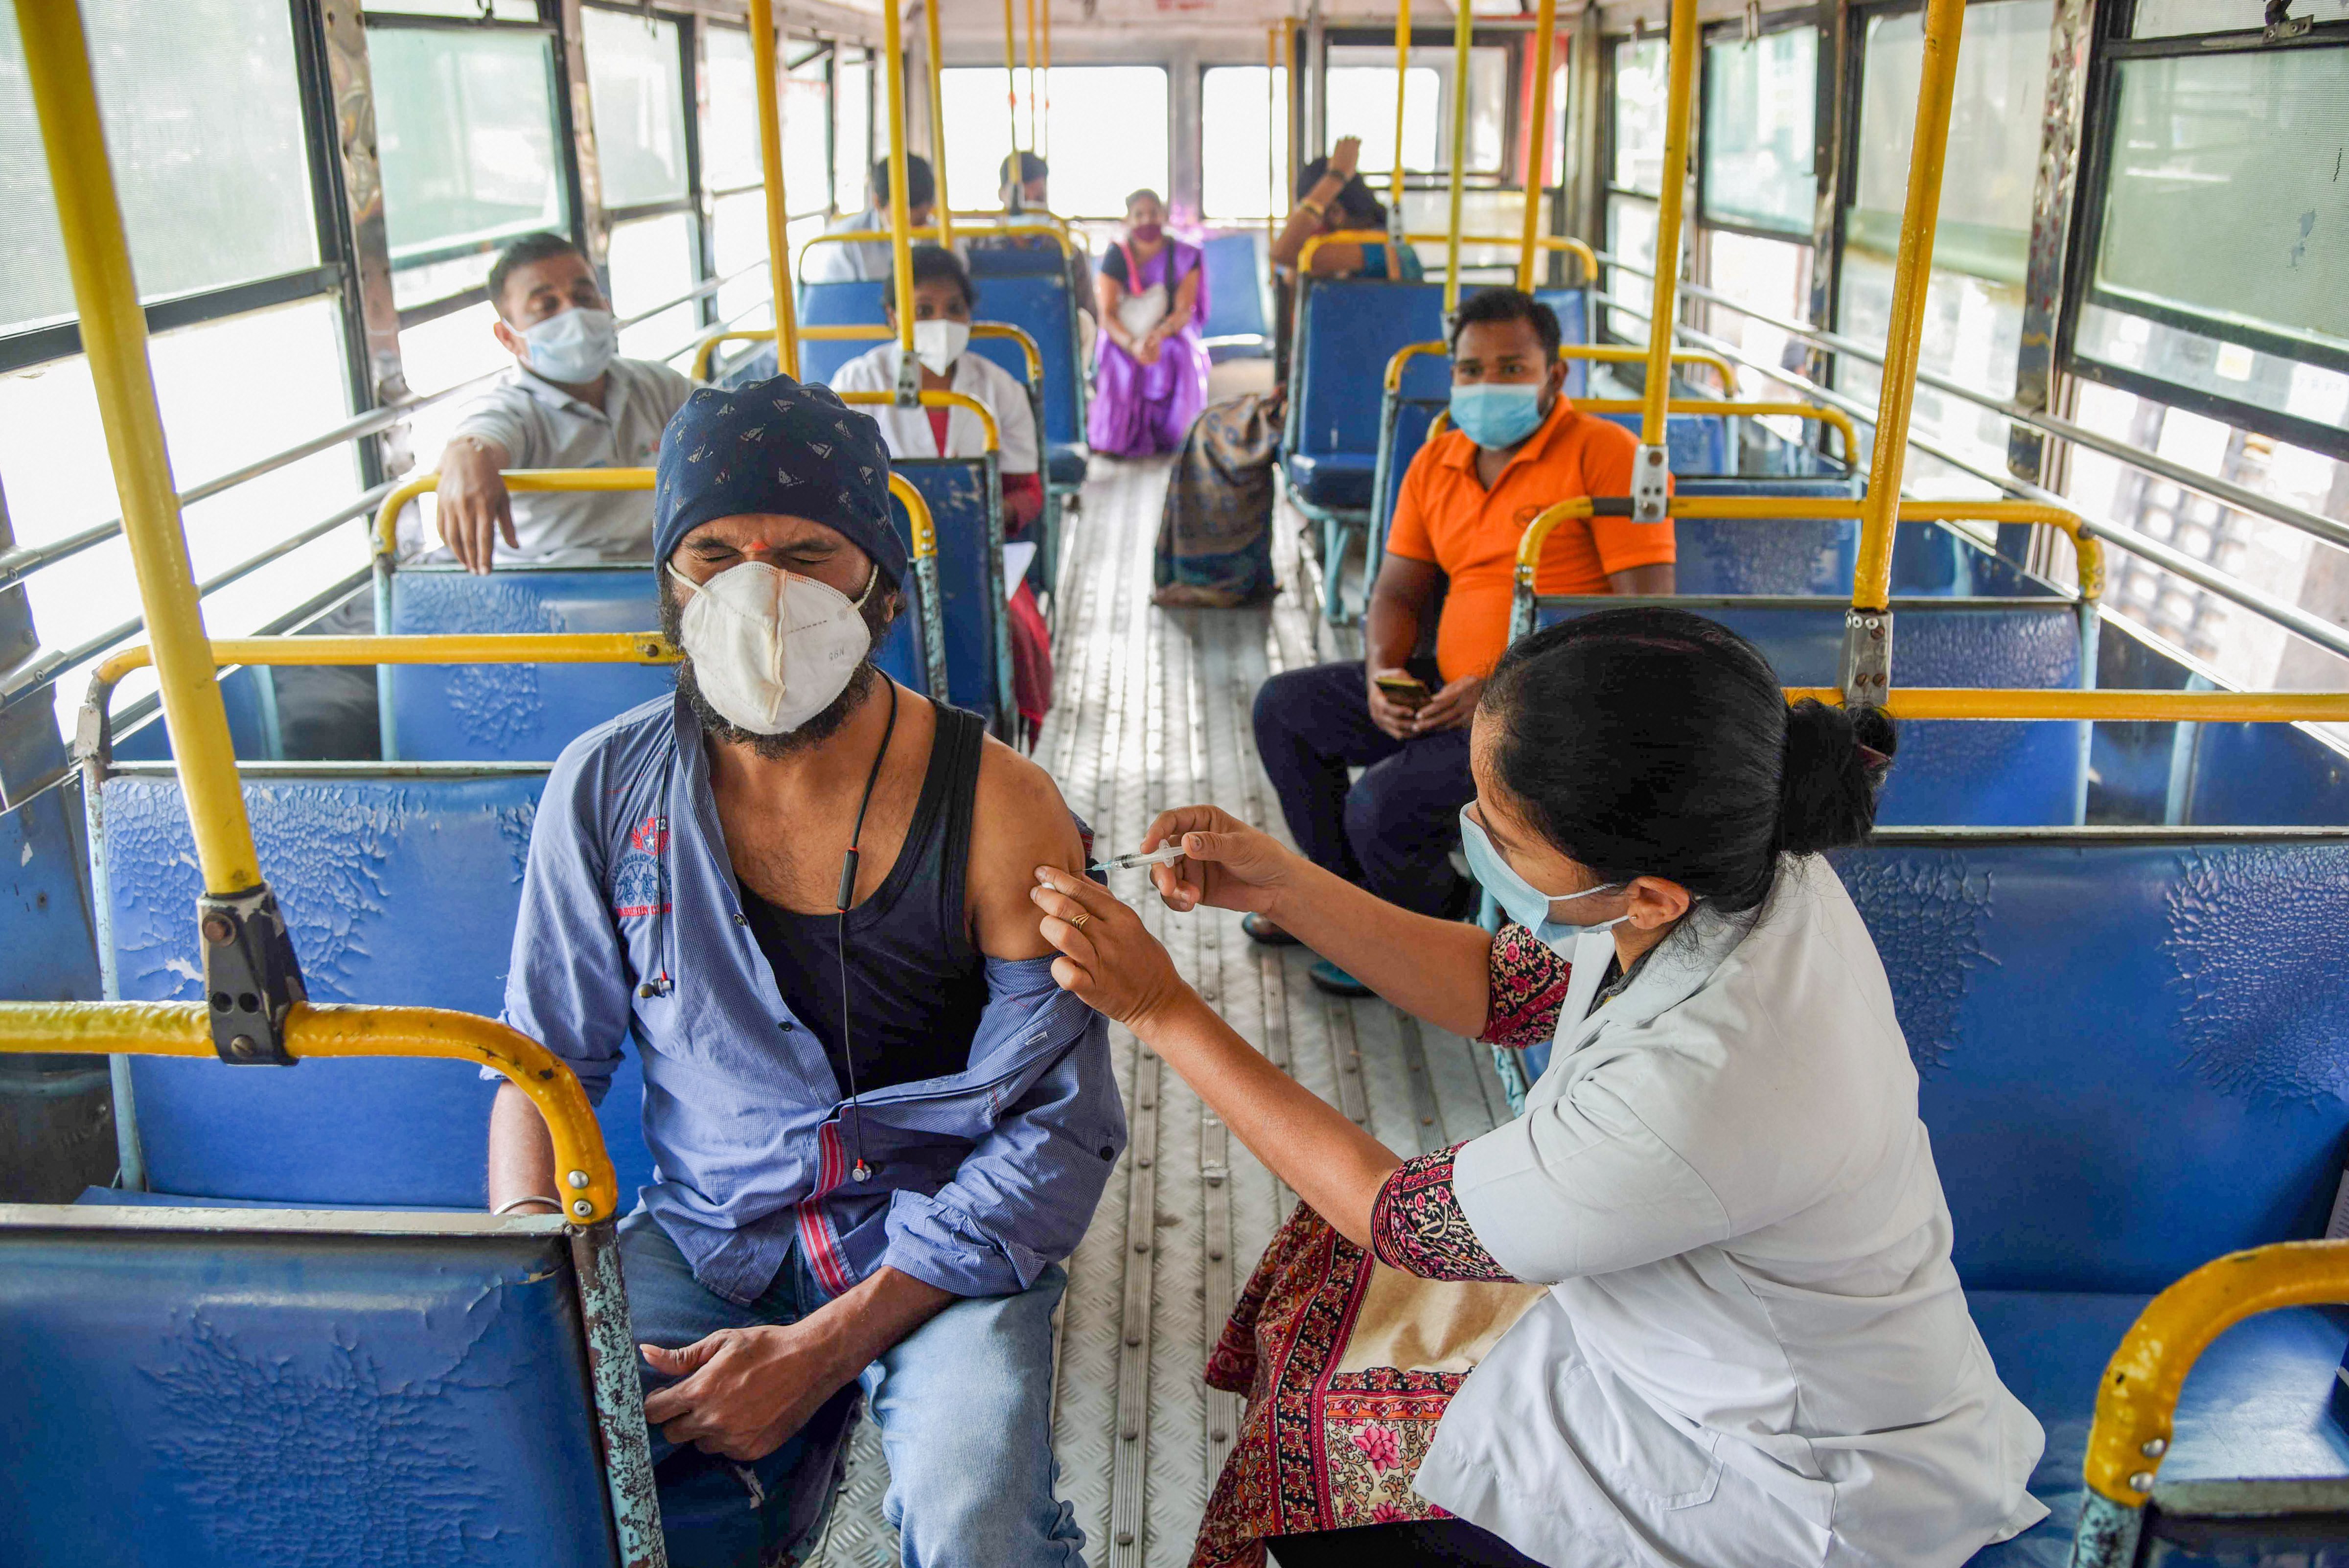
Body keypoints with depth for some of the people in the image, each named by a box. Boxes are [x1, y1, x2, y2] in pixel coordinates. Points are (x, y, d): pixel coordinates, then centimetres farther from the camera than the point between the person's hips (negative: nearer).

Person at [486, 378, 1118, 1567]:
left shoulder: (998, 811, -14)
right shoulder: (606, 788, -4)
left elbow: (1063, 1128, -12)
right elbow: (544, 1062, 7)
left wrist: (824, 1348, -17)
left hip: (936, 1244, -2)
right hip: (701, 1234, 3)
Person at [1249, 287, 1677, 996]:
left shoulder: (1606, 454, -13)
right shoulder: (1437, 463, 10)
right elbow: (1397, 592, 15)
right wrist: (1381, 672, -8)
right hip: (1447, 691, 8)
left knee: (1381, 806, -24)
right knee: (1284, 705, 10)